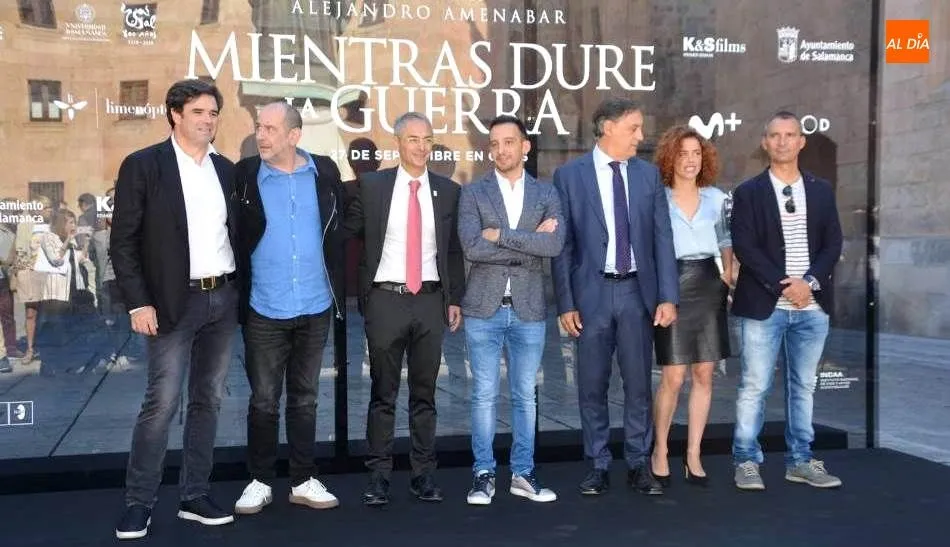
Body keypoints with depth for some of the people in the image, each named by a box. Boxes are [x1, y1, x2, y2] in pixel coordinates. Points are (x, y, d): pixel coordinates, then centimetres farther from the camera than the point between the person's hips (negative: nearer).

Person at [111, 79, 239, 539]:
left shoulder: (227, 170, 11)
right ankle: (138, 502, 7)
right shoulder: (142, 165, -4)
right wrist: (138, 303, -13)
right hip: (174, 302, -5)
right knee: (161, 403, -6)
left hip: (224, 298, 5)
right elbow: (122, 242, -6)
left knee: (208, 400, 9)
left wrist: (241, 291, 8)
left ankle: (195, 496, 19)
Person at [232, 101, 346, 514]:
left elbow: (338, 234, 5)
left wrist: (338, 293, 2)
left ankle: (303, 481, 23)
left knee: (305, 398, 13)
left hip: (315, 308, 2)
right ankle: (260, 481, 22)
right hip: (264, 310, -2)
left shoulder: (325, 172, 1)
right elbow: (233, 238, -3)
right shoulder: (244, 175, -4)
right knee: (263, 400, 7)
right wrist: (236, 297, -6)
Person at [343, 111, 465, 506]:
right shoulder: (372, 186, 1)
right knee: (383, 393, 4)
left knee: (424, 393, 9)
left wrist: (455, 299, 6)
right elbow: (346, 231, 5)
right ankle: (378, 476, 13)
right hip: (385, 299, -2)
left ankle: (423, 474, 18)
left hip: (430, 300, 2)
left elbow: (454, 251, 10)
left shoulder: (447, 191, 7)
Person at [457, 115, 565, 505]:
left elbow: (555, 244, -12)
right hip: (484, 308, -1)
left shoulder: (546, 194, 6)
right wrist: (529, 244, -11)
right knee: (484, 394, 4)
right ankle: (484, 473, 15)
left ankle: (523, 474, 21)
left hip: (528, 309, 1)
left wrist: (501, 235, -15)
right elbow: (472, 247, -13)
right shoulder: (473, 193, 2)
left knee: (525, 395, 10)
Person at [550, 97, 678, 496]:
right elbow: (562, 244, -2)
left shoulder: (649, 174, 8)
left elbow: (662, 238, 5)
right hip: (592, 291, -2)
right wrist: (565, 303, -6)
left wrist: (667, 296, -3)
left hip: (637, 290, 2)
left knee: (638, 384, 6)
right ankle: (597, 466, 19)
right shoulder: (569, 175, -1)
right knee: (592, 386, 6)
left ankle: (638, 465, 19)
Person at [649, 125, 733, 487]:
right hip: (672, 286, -4)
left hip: (709, 286, 4)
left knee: (704, 375, 5)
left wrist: (728, 277, 7)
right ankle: (659, 451, 14)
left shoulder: (716, 198, 10)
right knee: (673, 377, -5)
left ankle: (693, 455, 14)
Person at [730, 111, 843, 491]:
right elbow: (745, 247, -7)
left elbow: (833, 244, 7)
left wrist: (810, 282, -9)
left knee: (804, 385, 10)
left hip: (812, 306, 4)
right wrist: (782, 286, -14)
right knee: (755, 386, -1)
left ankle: (800, 461, 20)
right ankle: (746, 461, 8)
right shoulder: (748, 192, 1)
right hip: (765, 305, -3)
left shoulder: (821, 191, 12)